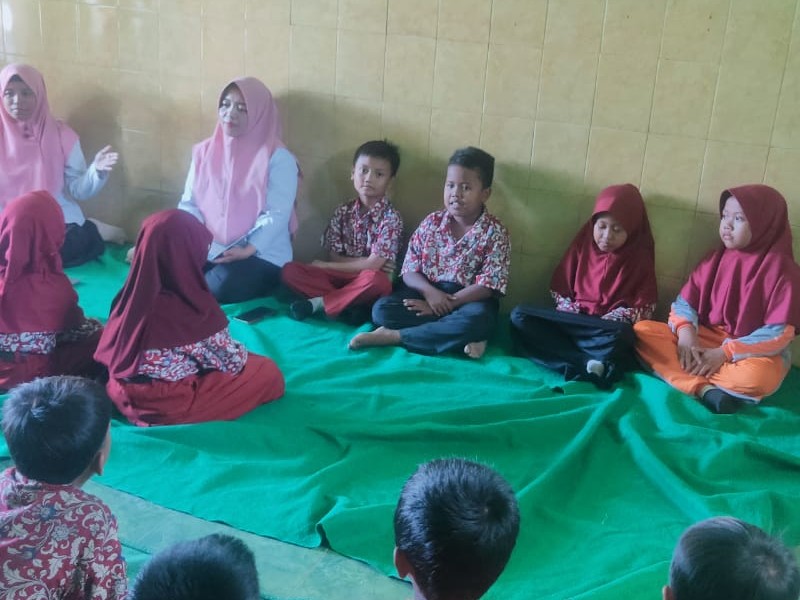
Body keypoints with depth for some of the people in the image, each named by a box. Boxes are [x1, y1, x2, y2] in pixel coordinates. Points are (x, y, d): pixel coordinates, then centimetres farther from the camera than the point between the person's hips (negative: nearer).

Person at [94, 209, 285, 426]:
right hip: (168, 406, -6)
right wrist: (242, 352, 12)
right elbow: (230, 361, -12)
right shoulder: (195, 309, -27)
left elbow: (107, 350, 6)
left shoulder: (131, 295, -9)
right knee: (268, 373, 4)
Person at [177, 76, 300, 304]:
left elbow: (276, 215, -11)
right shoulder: (204, 152, 12)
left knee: (223, 284, -33)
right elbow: (189, 203, 10)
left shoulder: (278, 158, -4)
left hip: (261, 255, -3)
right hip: (207, 250, 3)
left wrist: (247, 250, -24)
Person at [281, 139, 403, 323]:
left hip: (367, 285, -4)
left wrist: (324, 265, -7)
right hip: (341, 277, 5)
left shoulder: (391, 217, -9)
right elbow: (334, 257, 1)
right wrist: (368, 262, -16)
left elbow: (374, 265, -16)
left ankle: (319, 303, -20)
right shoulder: (342, 212, 5)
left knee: (375, 279, -39)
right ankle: (349, 304, -22)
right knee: (289, 270, -14)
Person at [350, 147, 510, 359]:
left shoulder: (495, 232, -7)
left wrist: (446, 304, -20)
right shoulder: (431, 223, 3)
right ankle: (464, 337, -26)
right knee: (381, 309, -21)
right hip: (428, 292, 4)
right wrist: (430, 292, -20)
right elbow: (410, 271, 2)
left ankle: (394, 336, -29)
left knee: (478, 319, -38)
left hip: (468, 300, -3)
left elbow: (487, 286, -14)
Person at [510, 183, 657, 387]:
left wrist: (607, 323, -18)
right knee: (520, 315, -24)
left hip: (607, 330, -4)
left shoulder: (640, 259, 2)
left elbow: (643, 308, -3)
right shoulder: (583, 245, 9)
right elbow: (559, 289, 10)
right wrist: (571, 315, -9)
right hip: (571, 321, 5)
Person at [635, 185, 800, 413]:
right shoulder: (716, 258, 6)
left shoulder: (781, 268, -10)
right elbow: (685, 301, 3)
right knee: (643, 330, -18)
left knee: (759, 376, -41)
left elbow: (779, 333, -16)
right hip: (705, 338, 5)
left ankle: (686, 371, -22)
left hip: (751, 351, -5)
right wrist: (686, 333, -19)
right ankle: (705, 389, -33)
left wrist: (725, 353, -22)